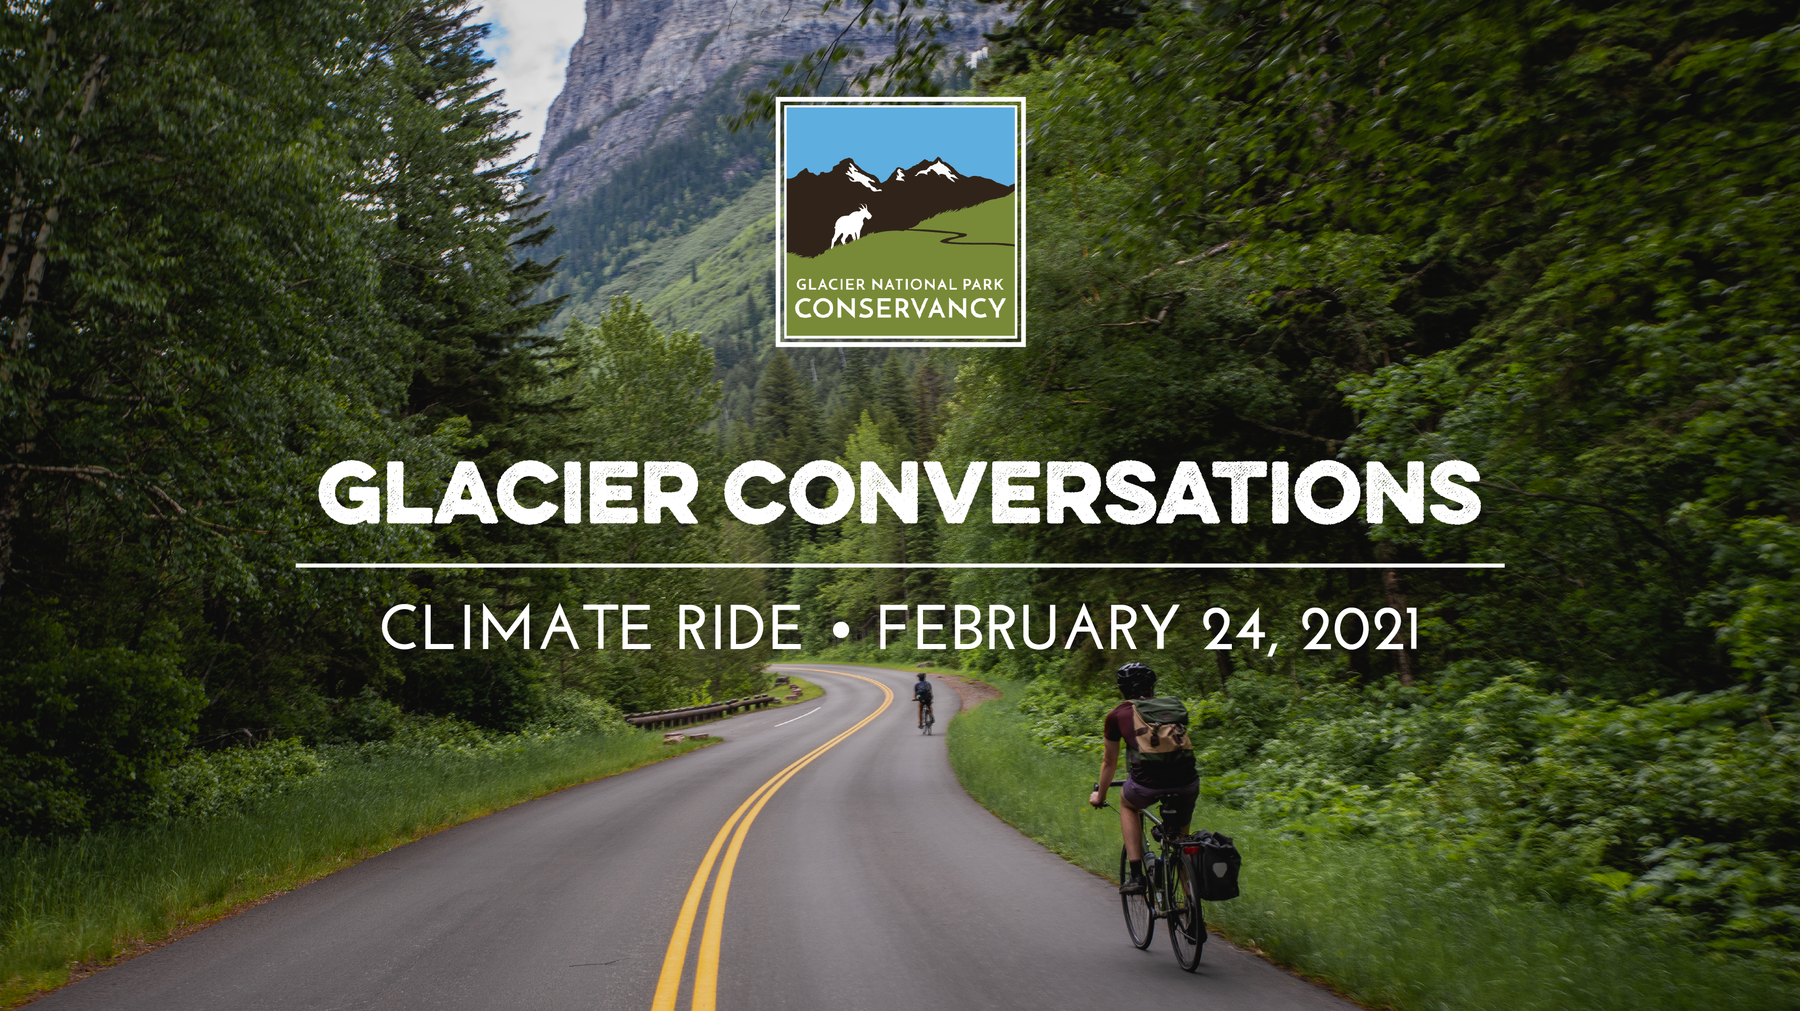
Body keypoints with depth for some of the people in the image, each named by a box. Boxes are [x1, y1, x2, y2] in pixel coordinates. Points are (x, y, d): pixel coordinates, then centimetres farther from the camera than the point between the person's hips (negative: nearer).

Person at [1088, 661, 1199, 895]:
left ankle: (1136, 875, 20)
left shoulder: (1118, 715, 18)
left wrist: (1100, 796, 48)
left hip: (1147, 784, -2)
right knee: (1180, 836, 29)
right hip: (1187, 783, 2)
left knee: (1127, 804, 32)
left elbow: (1109, 762, 30)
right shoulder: (1177, 707, 25)